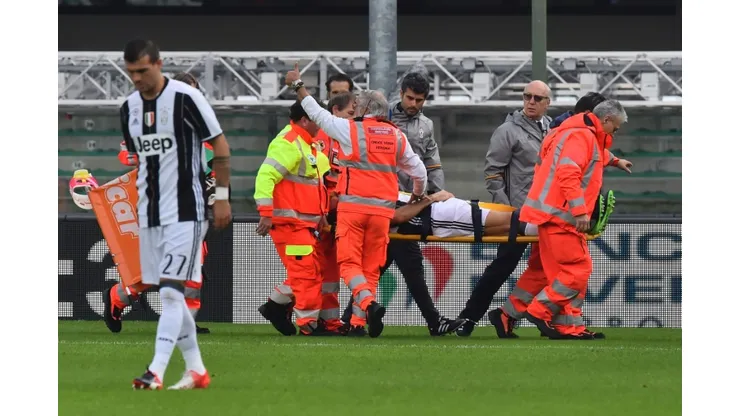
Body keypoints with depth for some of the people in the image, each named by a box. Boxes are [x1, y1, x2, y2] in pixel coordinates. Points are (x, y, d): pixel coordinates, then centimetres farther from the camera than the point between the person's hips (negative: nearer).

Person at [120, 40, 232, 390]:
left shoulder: (185, 98, -11)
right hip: (150, 214, 7)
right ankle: (196, 370, 17)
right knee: (168, 295, 9)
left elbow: (219, 144, -7)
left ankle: (156, 371, -21)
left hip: (186, 212, -7)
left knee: (171, 291, -15)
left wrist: (222, 196, -10)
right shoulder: (129, 108, 9)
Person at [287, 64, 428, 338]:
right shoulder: (397, 137, 11)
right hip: (382, 209, 3)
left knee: (349, 262, -3)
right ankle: (358, 320, 4)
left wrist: (298, 87, 24)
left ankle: (368, 303, -27)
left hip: (352, 206, -3)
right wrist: (418, 195, 39)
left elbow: (318, 115, 10)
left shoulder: (351, 129, -1)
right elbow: (418, 171, 18)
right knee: (371, 267, 9)